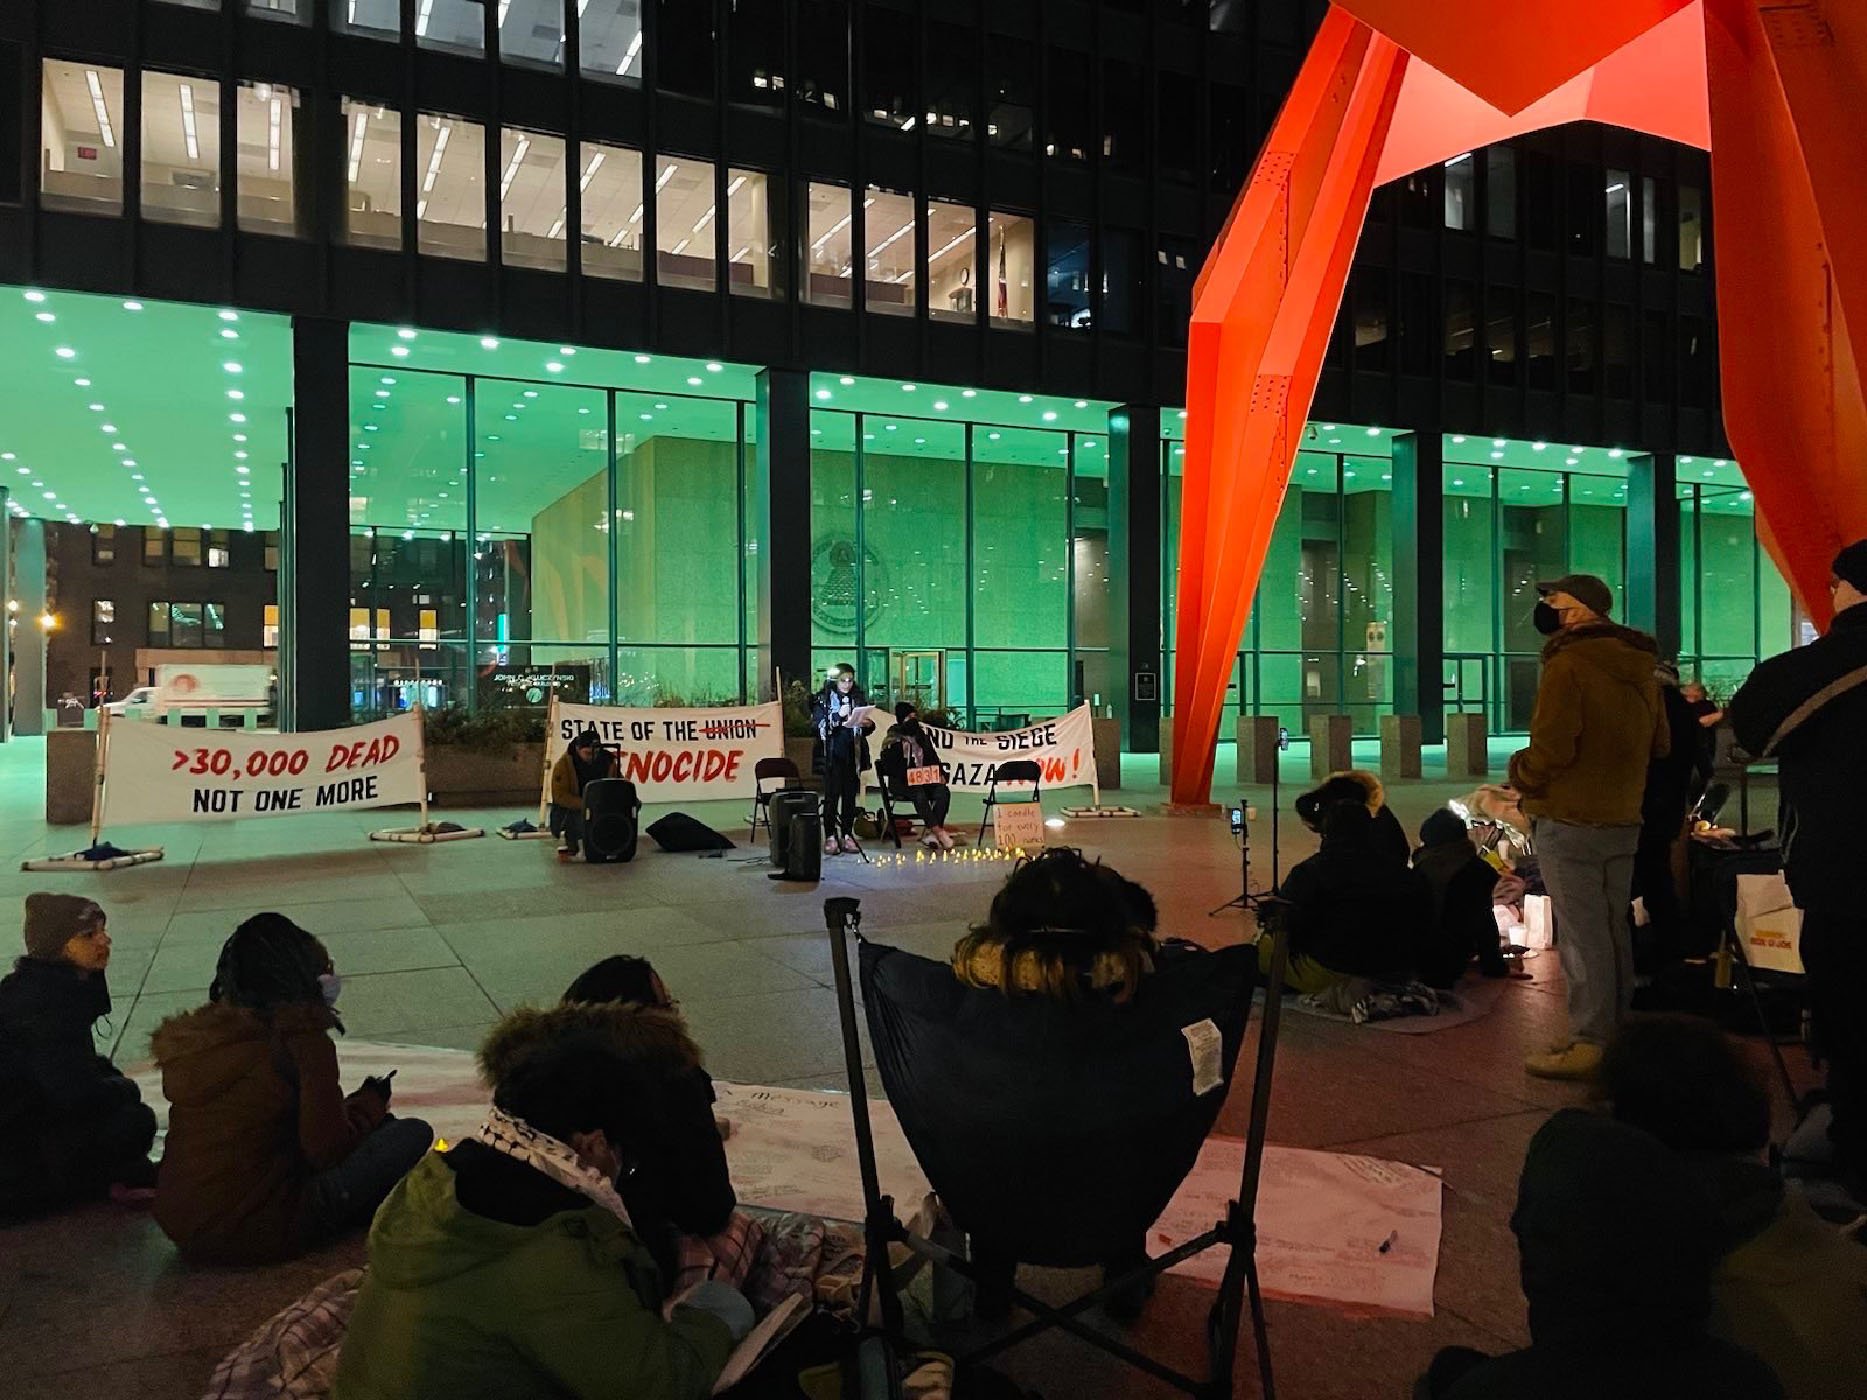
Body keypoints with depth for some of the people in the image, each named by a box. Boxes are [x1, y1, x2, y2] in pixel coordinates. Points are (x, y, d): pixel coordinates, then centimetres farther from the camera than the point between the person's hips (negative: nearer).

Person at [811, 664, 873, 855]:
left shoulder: (858, 698, 10)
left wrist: (868, 724, -7)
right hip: (832, 755, -4)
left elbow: (868, 726, 16)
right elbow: (819, 725, -10)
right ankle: (830, 836, -1)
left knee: (850, 795, 5)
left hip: (853, 755, 4)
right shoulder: (823, 700, -1)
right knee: (831, 795, -5)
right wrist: (838, 716, -22)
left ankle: (847, 835, 10)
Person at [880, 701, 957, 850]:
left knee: (943, 792, -24)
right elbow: (889, 767, -10)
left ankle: (929, 832, -30)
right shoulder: (892, 740, 0)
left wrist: (941, 774, 2)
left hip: (924, 779, 5)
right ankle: (939, 832, -40)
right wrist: (908, 778, -21)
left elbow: (933, 758, 20)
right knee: (919, 794, -36)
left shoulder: (922, 736, 17)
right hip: (901, 782, -5)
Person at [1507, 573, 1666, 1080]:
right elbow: (1659, 746, 16)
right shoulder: (1640, 671, 11)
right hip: (1623, 821, 8)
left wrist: (1520, 773, -3)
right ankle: (1617, 1032, 25)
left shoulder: (1566, 666, -16)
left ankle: (1589, 1044, 2)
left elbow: (1550, 749, -21)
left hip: (1569, 822, -8)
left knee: (1581, 934, -3)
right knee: (1613, 929, 16)